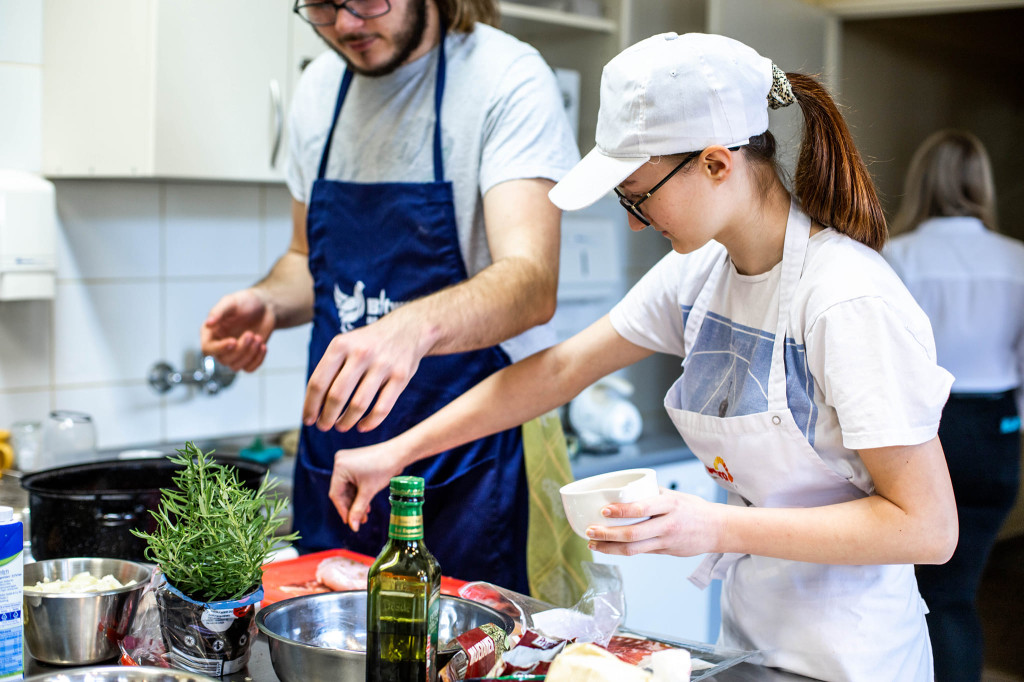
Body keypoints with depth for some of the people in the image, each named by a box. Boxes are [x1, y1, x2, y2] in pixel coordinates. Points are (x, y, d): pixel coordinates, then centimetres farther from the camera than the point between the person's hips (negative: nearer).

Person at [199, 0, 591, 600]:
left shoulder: (509, 78, -13)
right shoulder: (320, 89, 7)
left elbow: (531, 283, -26)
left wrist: (413, 326, -45)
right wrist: (268, 303, -2)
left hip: (471, 467, -5)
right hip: (335, 460, 6)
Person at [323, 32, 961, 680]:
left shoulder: (852, 301, -24)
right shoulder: (697, 272, -2)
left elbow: (928, 528, -23)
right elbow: (559, 369, 5)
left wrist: (718, 527, -28)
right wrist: (396, 451, 3)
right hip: (747, 626, 7)